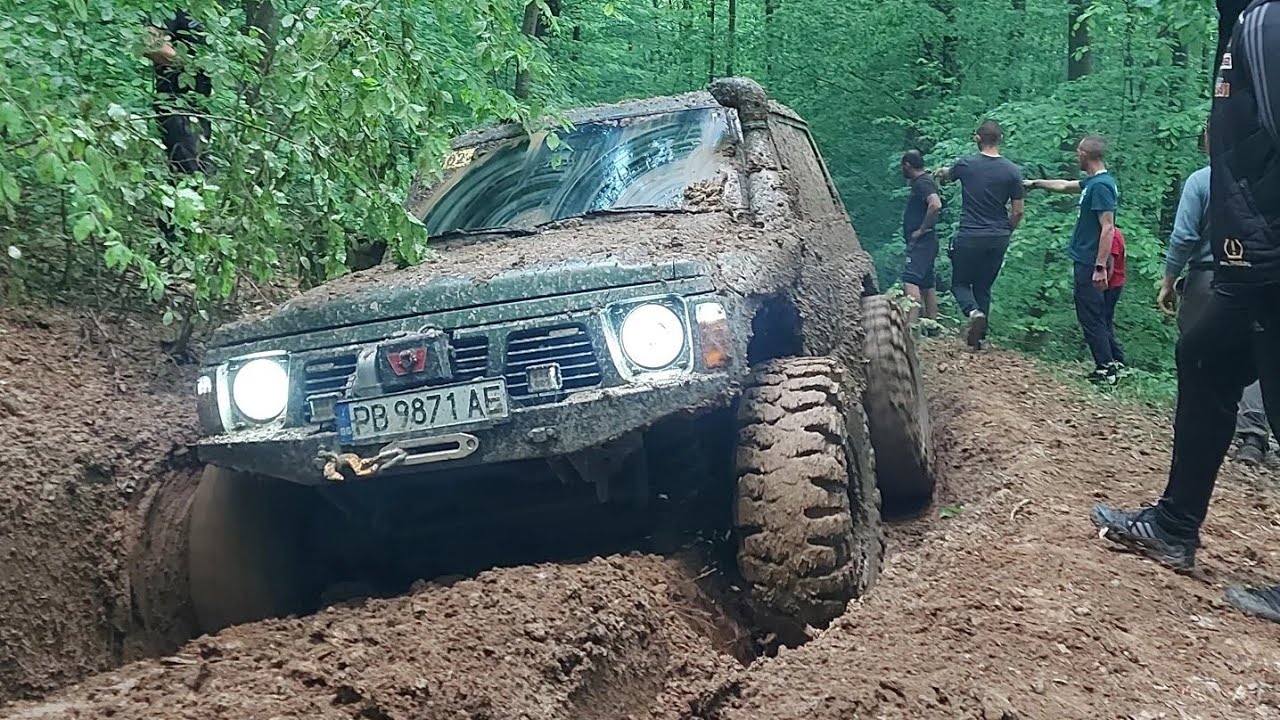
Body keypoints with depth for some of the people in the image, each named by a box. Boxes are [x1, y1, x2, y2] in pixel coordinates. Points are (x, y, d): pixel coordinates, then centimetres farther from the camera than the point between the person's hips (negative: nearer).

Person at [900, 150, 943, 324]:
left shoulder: (923, 182, -12)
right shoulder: (921, 182, 19)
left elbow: (935, 205, -29)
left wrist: (922, 229, -21)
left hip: (921, 240, -11)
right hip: (923, 242, 11)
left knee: (910, 280, -21)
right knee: (927, 284, 12)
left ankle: (911, 324, -31)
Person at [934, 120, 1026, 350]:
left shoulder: (966, 165, -5)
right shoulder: (1012, 171, -2)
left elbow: (946, 175, 20)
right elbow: (1018, 212, 1)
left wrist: (942, 173, 44)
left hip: (969, 237, -2)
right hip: (998, 239, 2)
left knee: (960, 283, 12)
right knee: (984, 286, 15)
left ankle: (974, 312, -18)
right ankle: (978, 337, 13)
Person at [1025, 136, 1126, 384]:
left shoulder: (1101, 185, -18)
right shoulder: (1093, 182, 11)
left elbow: (1108, 228, -23)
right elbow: (1065, 186, 31)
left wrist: (1100, 267, -25)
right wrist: (1035, 184, 42)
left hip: (1090, 264, -9)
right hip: (1086, 261, 9)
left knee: (1092, 318, -4)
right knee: (1100, 317, 15)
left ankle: (1106, 369, 1)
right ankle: (1116, 362, 21)